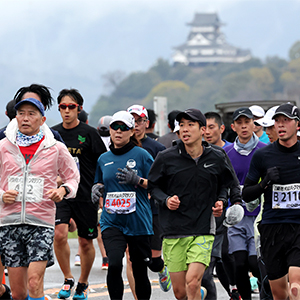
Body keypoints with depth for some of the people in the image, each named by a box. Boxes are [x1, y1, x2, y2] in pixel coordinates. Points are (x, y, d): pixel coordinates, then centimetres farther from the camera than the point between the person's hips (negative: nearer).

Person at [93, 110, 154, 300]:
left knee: (140, 270, 6)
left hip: (138, 221, -2)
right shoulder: (104, 159, 10)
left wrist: (138, 180, -18)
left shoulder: (141, 155, -1)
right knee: (114, 264, -21)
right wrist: (97, 188, 3)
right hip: (112, 222, 2)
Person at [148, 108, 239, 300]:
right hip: (174, 231, 1)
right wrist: (166, 200, -10)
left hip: (203, 231, -1)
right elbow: (153, 186, 8)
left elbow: (225, 184, 19)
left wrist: (221, 201, 0)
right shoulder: (166, 158, -3)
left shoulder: (217, 158, 1)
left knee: (192, 282, -19)